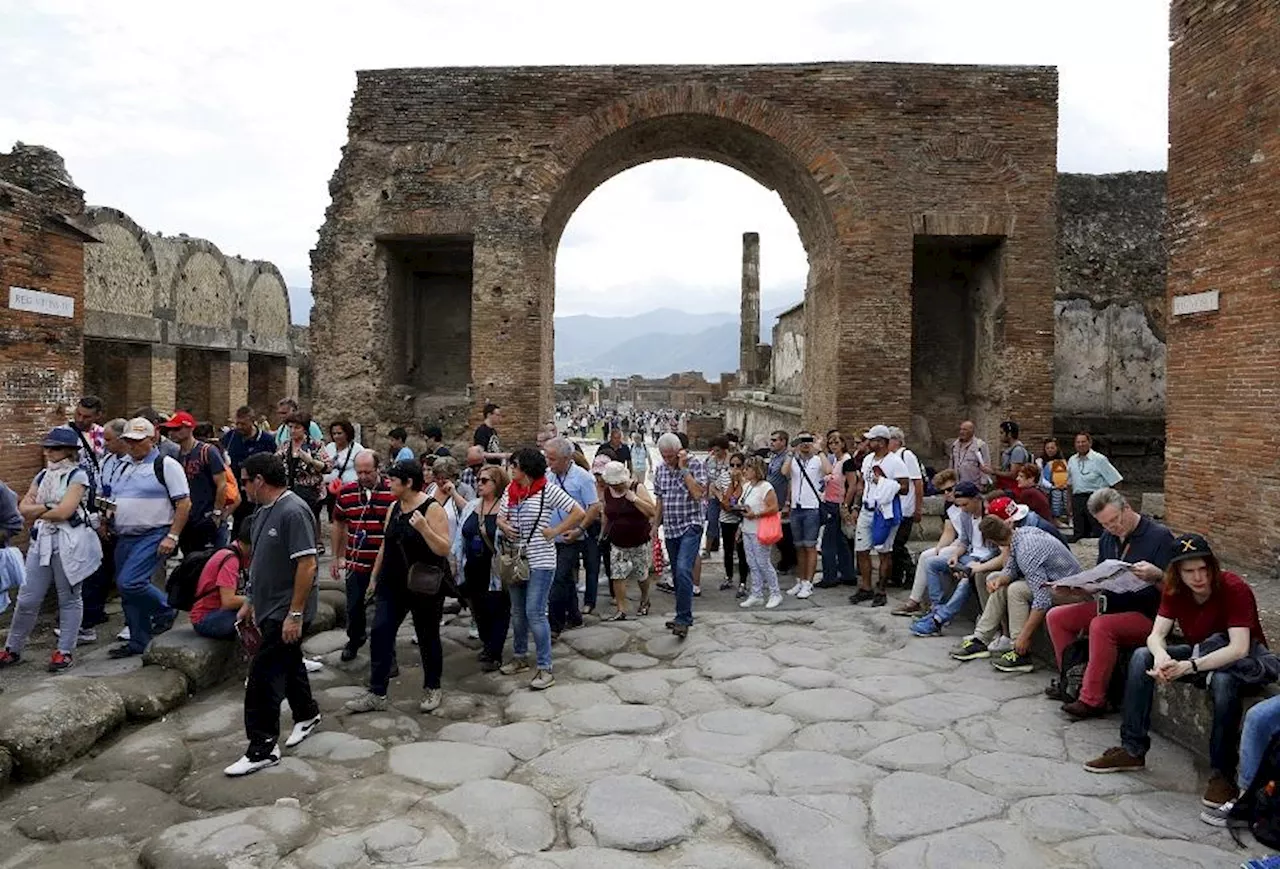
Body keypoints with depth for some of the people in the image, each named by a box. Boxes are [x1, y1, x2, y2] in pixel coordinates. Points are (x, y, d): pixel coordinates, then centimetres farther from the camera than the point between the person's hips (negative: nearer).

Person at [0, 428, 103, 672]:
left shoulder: (77, 475, -7)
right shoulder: (43, 475, 13)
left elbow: (64, 511, -16)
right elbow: (24, 507, 5)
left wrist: (36, 512, -1)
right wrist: (47, 508, -12)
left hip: (70, 542, -6)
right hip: (42, 541, 6)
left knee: (68, 598, 5)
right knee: (27, 599, 9)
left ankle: (65, 651, 14)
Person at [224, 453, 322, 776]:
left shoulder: (293, 512, -22)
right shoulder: (264, 511, 9)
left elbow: (307, 565, -24)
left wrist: (295, 615, -23)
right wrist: (250, 602, 20)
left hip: (285, 613, -9)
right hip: (269, 608, 9)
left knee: (263, 677, -5)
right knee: (289, 665, 22)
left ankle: (263, 748, 6)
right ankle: (307, 715, 42)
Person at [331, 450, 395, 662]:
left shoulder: (394, 491, -12)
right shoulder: (346, 492, 0)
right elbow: (338, 525, 13)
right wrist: (336, 557, 14)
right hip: (356, 563, 3)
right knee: (355, 606, 16)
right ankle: (354, 640, 41)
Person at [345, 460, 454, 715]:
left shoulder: (432, 508, -14)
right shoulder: (394, 508, 6)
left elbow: (445, 549, -19)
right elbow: (386, 545, 16)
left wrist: (423, 528, -32)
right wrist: (374, 576, 18)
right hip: (393, 584, 6)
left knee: (428, 638, 8)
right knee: (379, 633, -1)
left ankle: (432, 689, 26)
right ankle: (376, 694, 7)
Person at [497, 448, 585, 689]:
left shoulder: (547, 489, -13)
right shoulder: (510, 489, 5)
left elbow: (579, 513, -15)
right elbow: (500, 517, 16)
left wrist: (554, 532, -14)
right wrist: (505, 527, -7)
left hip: (540, 561, -7)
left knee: (535, 613, -8)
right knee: (517, 612, 18)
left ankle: (545, 669, 1)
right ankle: (520, 657, 35)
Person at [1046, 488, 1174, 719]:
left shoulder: (1159, 536, -12)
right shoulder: (1108, 537, 10)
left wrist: (1155, 575, -38)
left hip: (1147, 614, -8)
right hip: (1112, 605, 8)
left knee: (1101, 626, -34)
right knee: (1057, 616, -2)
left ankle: (1092, 699, -25)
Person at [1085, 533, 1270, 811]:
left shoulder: (1234, 589, -25)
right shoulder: (1174, 590, -8)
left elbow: (1239, 649, -34)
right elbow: (1156, 635, -15)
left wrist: (1188, 667, -45)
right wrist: (1160, 657, -39)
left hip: (1246, 662, -6)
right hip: (1200, 654, 6)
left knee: (1223, 681, -40)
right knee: (1141, 657, -17)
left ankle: (1221, 773, -27)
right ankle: (1132, 750, -13)